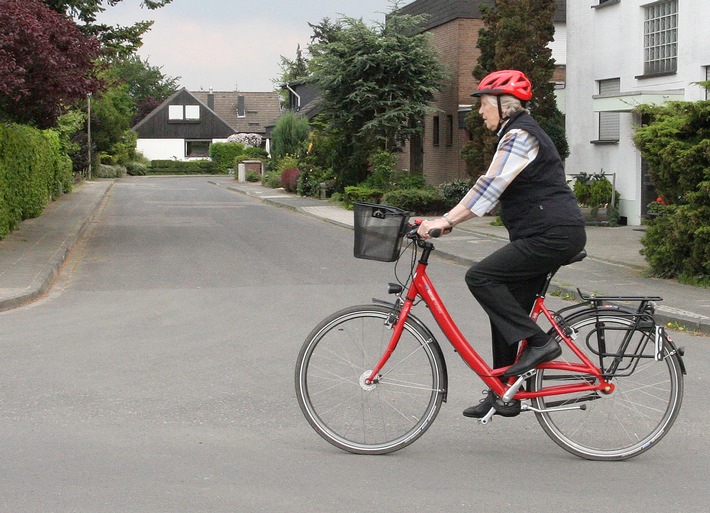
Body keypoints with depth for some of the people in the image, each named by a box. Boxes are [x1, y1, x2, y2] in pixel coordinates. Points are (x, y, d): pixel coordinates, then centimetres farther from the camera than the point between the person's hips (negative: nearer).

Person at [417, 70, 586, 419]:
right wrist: (449, 219, 12)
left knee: (480, 277, -15)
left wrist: (446, 220, -22)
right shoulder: (517, 132, 21)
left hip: (552, 235, -11)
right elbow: (493, 191, 20)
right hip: (549, 235, 11)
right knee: (506, 310, 10)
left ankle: (538, 342, -10)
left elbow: (489, 186, -21)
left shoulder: (519, 135, -12)